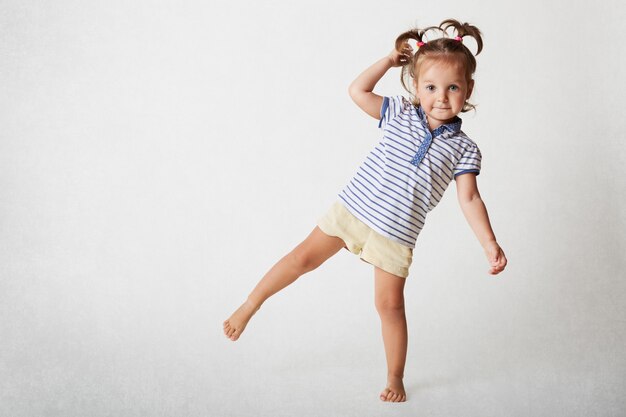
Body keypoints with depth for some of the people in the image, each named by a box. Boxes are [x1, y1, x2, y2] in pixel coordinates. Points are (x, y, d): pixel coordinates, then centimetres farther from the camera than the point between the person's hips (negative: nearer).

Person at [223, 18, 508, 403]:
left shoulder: (464, 148, -5)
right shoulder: (400, 114, -1)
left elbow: (470, 200, -8)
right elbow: (357, 91, -1)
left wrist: (491, 245, -17)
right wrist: (391, 60, -3)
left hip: (396, 233, -1)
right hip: (353, 208, 2)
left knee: (390, 304, 2)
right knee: (304, 257, 4)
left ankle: (396, 379, 19)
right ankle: (249, 306, 23)